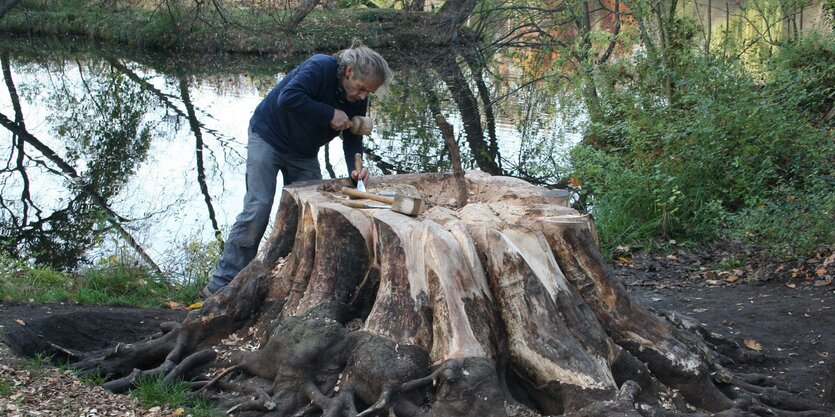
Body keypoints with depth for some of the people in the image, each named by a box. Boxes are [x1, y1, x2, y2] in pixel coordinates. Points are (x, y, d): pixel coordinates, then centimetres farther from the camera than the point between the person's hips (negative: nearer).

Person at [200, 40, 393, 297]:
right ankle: (223, 283, -7)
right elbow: (288, 98, -40)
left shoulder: (358, 98, -7)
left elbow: (353, 138, -5)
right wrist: (330, 114, -34)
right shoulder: (320, 67, -27)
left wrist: (356, 168, -24)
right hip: (268, 138, -7)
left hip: (304, 154, 7)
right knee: (257, 208, -13)